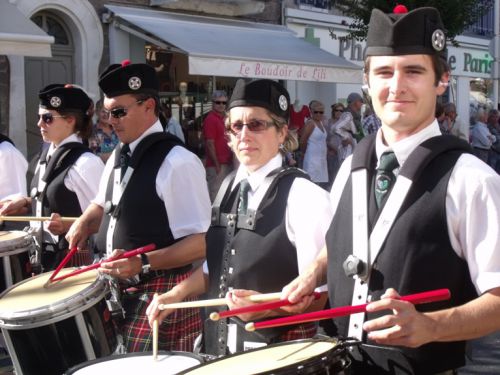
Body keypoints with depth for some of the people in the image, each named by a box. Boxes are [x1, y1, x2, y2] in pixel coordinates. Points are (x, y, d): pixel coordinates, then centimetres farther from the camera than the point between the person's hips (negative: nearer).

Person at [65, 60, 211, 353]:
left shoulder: (177, 162, -19)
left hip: (161, 294, -8)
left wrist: (143, 263, -29)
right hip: (118, 290, 8)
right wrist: (85, 223, 4)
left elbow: (202, 242, -20)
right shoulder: (119, 155, 8)